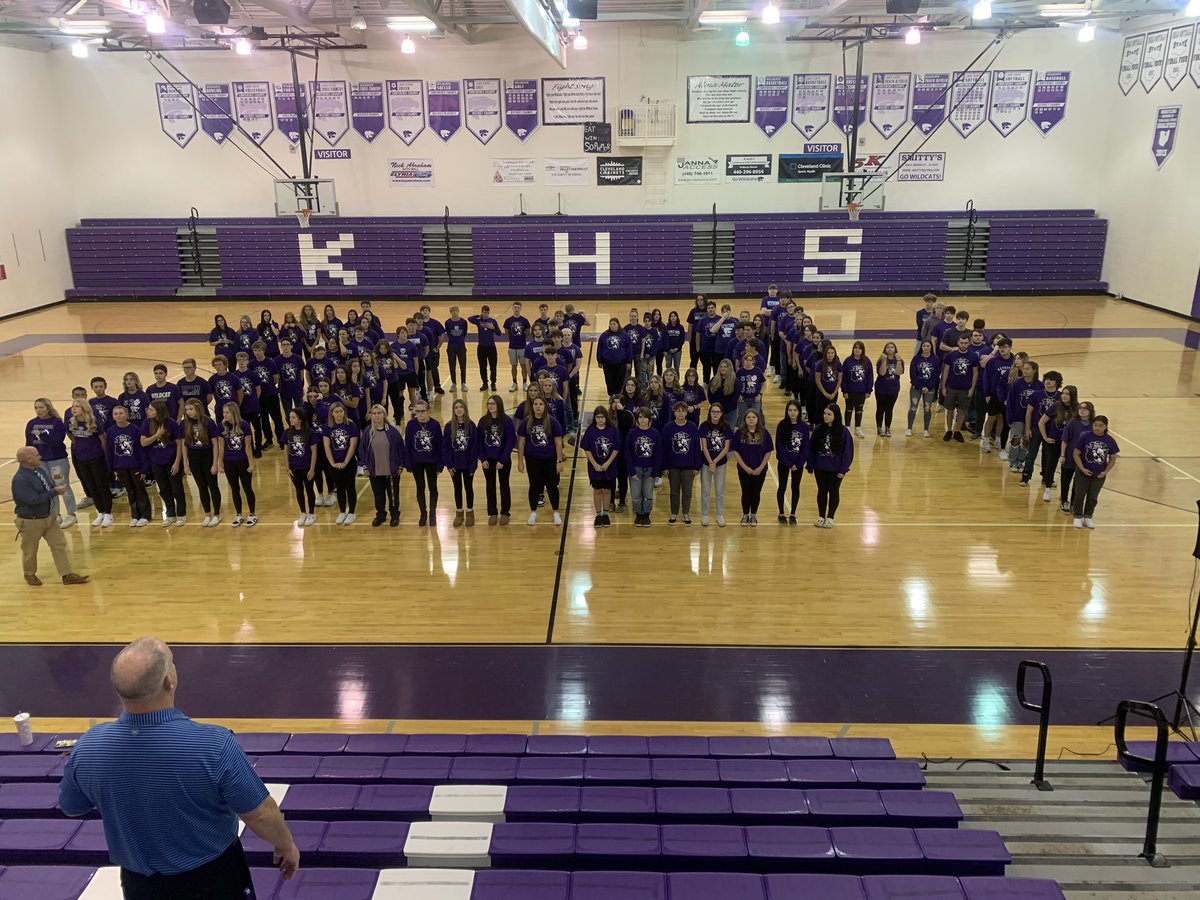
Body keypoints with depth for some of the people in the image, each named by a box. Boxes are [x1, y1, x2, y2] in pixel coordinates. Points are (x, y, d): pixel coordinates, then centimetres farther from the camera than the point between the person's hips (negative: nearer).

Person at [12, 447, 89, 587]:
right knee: (30, 551, 13)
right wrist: (54, 492, -27)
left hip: (49, 516, 7)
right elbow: (33, 499, -31)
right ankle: (30, 574, 37)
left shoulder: (40, 469, -1)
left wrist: (57, 488, -13)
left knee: (59, 545, 6)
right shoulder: (19, 480, -26)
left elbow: (51, 485, 11)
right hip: (30, 521, -7)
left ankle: (67, 575, 12)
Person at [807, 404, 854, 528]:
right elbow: (811, 448, 0)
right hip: (820, 468, 3)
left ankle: (830, 517, 24)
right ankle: (821, 516, 26)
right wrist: (810, 466, -1)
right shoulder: (818, 430, -5)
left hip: (835, 470, -3)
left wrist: (844, 469, -11)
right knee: (822, 491, 14)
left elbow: (848, 451, -10)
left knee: (834, 492, 12)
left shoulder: (843, 431, -13)